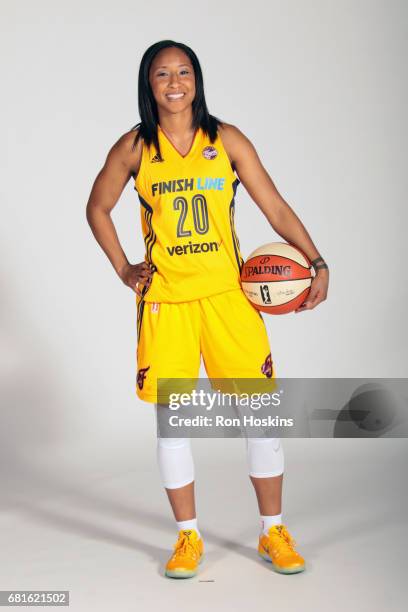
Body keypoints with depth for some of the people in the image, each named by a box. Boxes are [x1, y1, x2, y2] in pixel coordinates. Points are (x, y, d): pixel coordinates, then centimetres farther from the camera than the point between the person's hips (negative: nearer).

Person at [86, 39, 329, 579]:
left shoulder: (227, 140, 2)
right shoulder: (134, 148, 3)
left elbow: (276, 208, 0)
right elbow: (97, 209, 16)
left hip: (227, 292, 0)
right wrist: (123, 269, 7)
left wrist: (317, 263, -11)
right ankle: (188, 538, 20)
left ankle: (273, 533, 16)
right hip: (164, 299, 0)